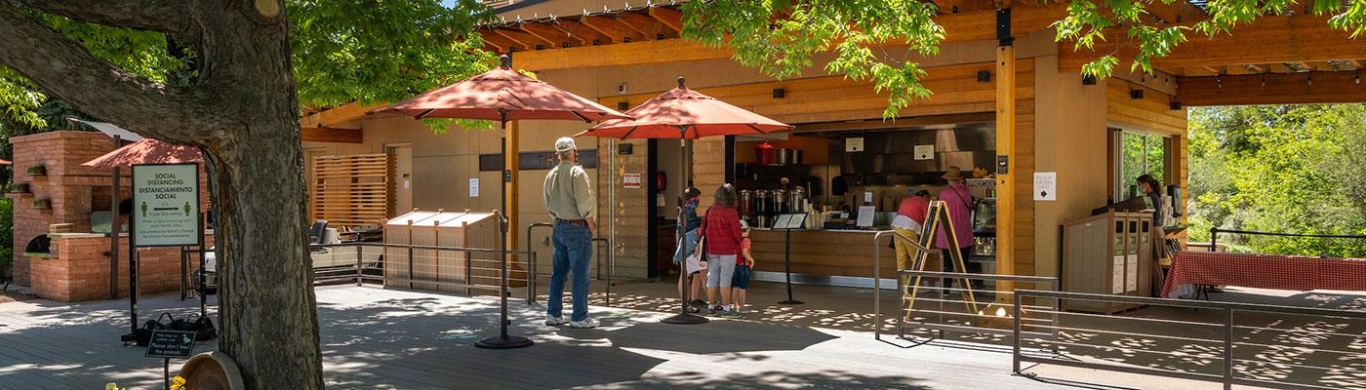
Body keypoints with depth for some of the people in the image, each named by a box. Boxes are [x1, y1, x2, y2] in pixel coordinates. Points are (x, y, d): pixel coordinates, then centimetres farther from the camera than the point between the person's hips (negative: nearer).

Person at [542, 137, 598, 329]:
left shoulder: (551, 175, 8)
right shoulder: (577, 173, -14)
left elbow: (547, 203, 14)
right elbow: (585, 202, -19)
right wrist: (590, 223, -6)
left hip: (559, 227, 7)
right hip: (577, 228, -7)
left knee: (558, 272, 13)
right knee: (580, 274, -1)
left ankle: (553, 313, 18)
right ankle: (579, 317, 2)